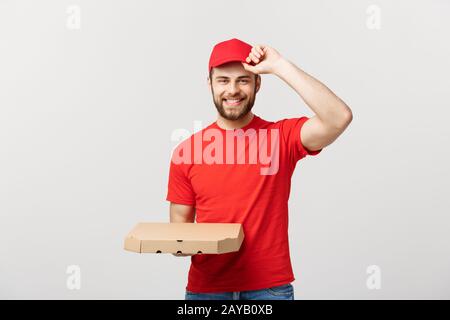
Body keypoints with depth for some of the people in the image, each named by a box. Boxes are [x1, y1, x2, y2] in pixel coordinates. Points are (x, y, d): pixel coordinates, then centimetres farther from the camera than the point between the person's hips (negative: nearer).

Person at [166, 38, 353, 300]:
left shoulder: (282, 137, -4)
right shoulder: (186, 151, 0)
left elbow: (340, 118, -22)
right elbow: (180, 225, 7)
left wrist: (279, 66, -20)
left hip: (271, 287, -1)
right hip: (205, 288, 1)